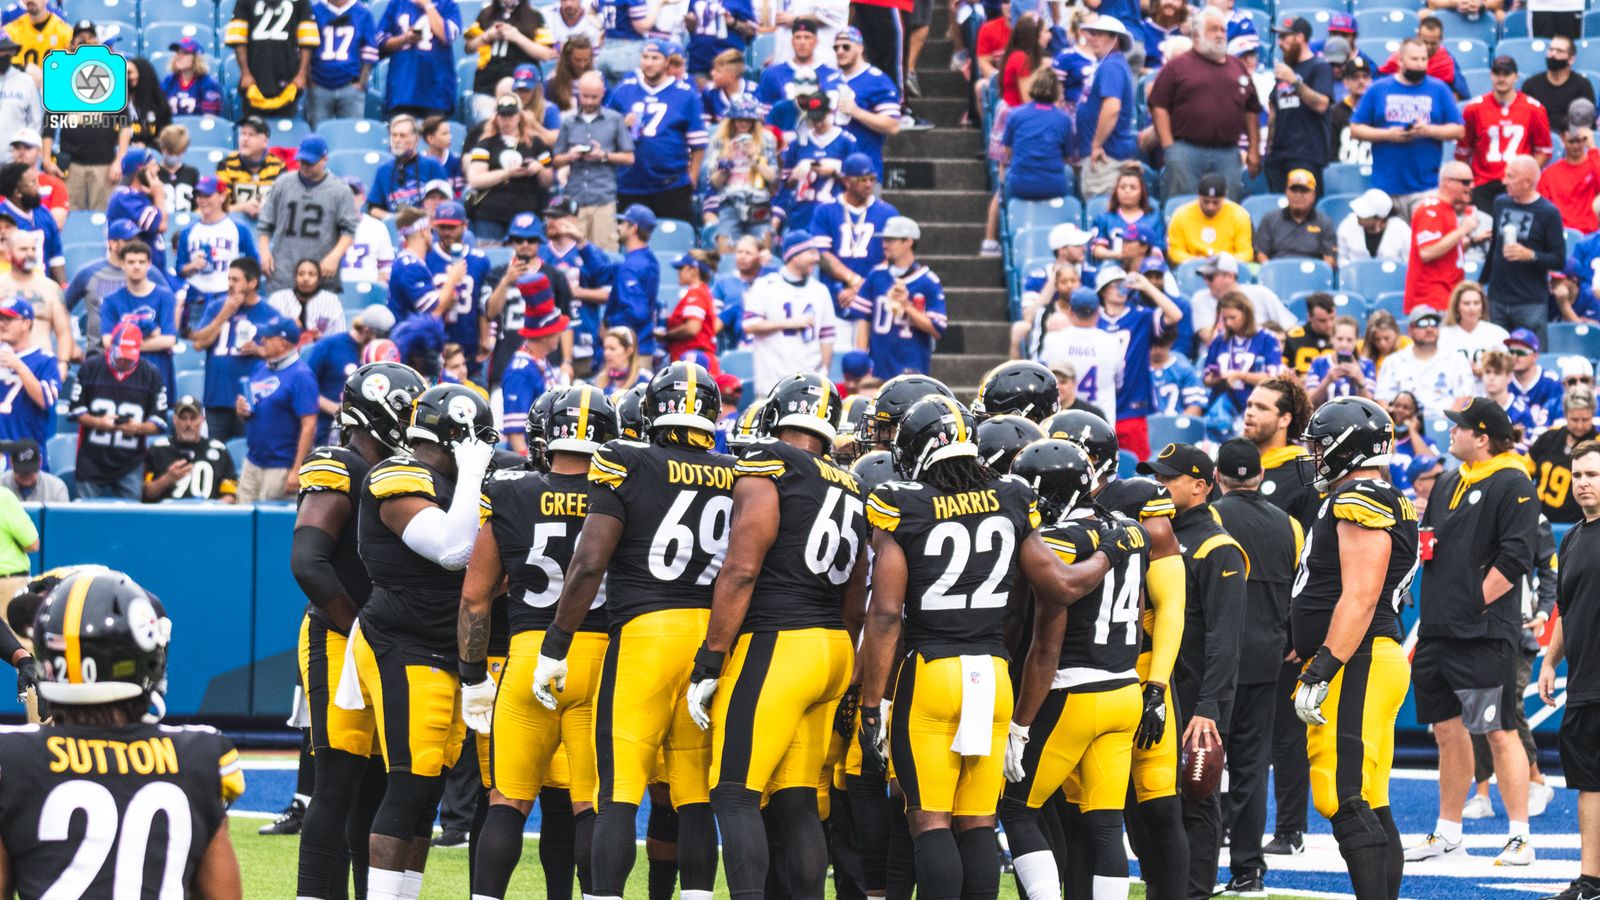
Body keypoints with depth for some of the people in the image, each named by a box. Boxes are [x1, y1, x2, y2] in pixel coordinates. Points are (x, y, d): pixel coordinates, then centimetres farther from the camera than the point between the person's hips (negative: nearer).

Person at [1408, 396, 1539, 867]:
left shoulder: (1512, 485, -8)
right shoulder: (1449, 484, 17)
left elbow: (1515, 559, -14)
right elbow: (1429, 541, 27)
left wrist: (1476, 604, -13)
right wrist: (1418, 541, 4)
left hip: (1484, 634, -8)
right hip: (1439, 631, 8)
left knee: (1499, 732, -6)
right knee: (1448, 729, 12)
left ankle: (1520, 837, -3)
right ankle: (1448, 832, 20)